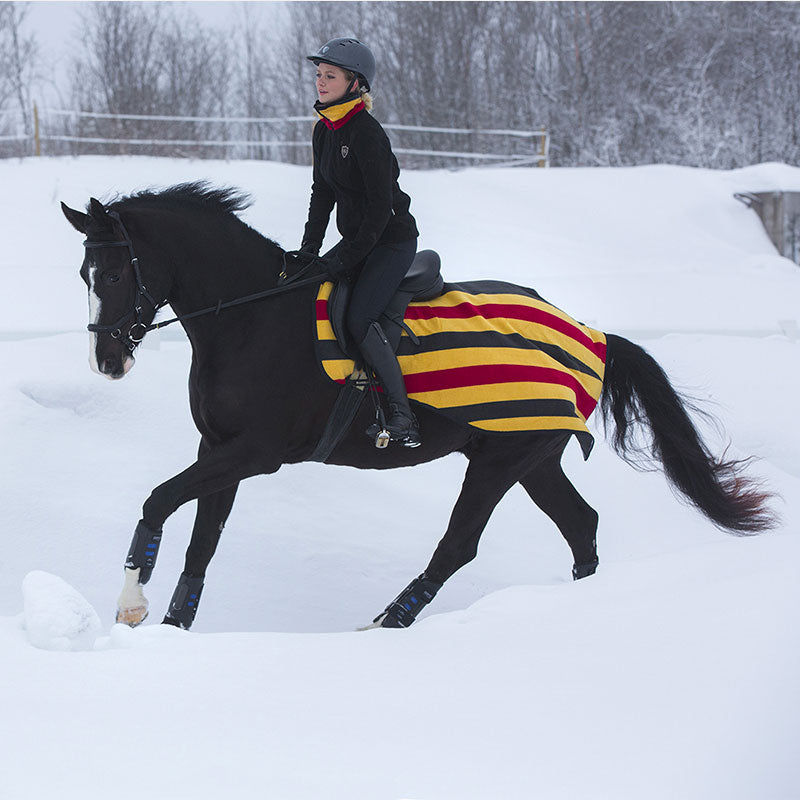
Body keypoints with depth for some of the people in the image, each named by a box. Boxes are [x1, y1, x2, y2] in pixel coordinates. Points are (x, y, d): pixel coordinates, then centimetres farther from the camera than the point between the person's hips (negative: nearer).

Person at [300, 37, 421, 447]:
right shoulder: (324, 130, 6)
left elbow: (380, 208, -22)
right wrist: (308, 251, 5)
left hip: (392, 240, -9)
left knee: (359, 319, -23)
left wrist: (346, 260, -21)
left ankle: (401, 413, -22)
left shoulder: (367, 134, -21)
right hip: (356, 240, 9)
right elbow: (322, 195, 12)